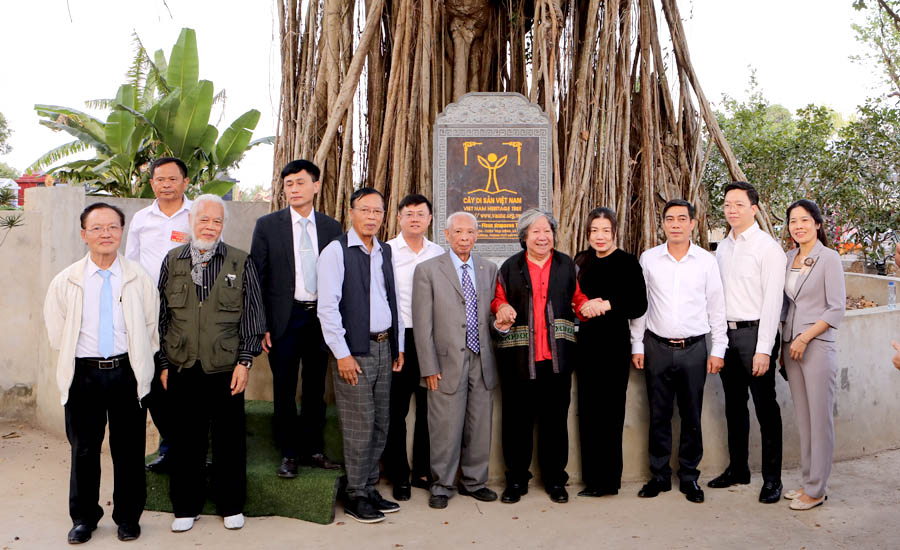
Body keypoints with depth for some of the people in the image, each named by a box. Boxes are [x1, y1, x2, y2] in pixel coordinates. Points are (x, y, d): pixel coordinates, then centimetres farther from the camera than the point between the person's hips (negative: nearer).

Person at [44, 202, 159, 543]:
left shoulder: (139, 279, 0)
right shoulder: (65, 281, 1)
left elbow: (152, 329, 6)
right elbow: (57, 333, 9)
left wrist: (137, 361, 3)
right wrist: (78, 359, 7)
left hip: (127, 373, 0)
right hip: (83, 375, 1)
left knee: (129, 449, 7)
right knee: (83, 449, 9)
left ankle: (128, 517, 24)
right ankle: (83, 518, 28)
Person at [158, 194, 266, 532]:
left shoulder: (241, 263, 2)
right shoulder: (172, 261, 7)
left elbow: (252, 315, 2)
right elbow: (161, 316, 10)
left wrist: (245, 361, -4)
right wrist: (163, 363, 7)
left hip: (226, 369, -1)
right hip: (182, 368, 1)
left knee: (229, 440, 7)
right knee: (186, 440, 9)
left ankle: (231, 506, 23)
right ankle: (186, 507, 26)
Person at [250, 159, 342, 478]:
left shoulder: (332, 228, 6)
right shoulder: (268, 225, 1)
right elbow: (257, 278, 0)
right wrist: (260, 325, -6)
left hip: (321, 317, 2)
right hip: (285, 317, -1)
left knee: (316, 388, 10)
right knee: (284, 389, 5)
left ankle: (313, 449, 22)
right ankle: (288, 454, 17)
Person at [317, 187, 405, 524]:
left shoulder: (385, 252, 13)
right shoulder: (337, 251, -7)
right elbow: (327, 307, -11)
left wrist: (398, 345, 14)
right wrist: (342, 354, -14)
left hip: (384, 348, 7)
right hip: (355, 350, -6)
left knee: (381, 424, 12)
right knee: (359, 427, -2)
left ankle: (370, 489, 25)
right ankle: (355, 496, 12)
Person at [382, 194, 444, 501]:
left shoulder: (439, 254, 10)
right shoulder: (385, 252, -1)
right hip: (398, 338, -3)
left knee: (429, 407, 9)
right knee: (396, 409, 3)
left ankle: (424, 471, 23)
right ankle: (398, 476, 15)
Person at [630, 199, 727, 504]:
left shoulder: (706, 261, 1)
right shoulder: (648, 259, 2)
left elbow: (717, 307, 5)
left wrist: (718, 349, 2)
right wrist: (637, 345, 4)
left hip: (694, 348, 0)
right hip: (657, 347, 1)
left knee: (692, 416, 6)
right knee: (658, 415, 7)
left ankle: (689, 477, 20)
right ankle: (660, 475, 19)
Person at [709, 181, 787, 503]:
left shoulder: (767, 247, -7)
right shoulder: (722, 248, 13)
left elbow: (772, 300, -12)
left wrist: (764, 349, -17)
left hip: (754, 332, -6)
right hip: (726, 333, 6)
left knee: (765, 406, 0)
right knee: (734, 405, 14)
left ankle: (772, 479, 11)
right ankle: (738, 468, 27)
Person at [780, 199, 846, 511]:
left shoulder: (829, 258, -7)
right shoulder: (788, 258, 11)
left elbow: (837, 308, -11)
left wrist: (805, 338, -15)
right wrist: (784, 343, 12)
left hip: (818, 345, -6)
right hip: (791, 344, 6)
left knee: (819, 418, 0)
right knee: (802, 417, 12)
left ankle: (816, 489, 8)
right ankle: (807, 481, 22)